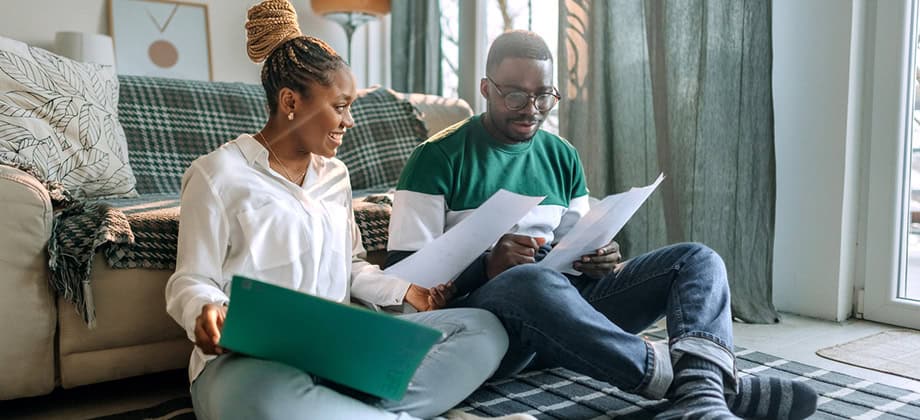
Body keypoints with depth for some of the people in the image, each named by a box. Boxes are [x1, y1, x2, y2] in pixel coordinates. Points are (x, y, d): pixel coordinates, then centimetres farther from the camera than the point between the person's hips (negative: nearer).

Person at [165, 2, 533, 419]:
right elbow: (192, 280, -2)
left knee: (482, 328, -12)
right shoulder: (218, 174, -1)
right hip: (250, 357, -6)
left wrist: (403, 288, 3)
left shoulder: (335, 174, 17)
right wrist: (204, 311, -26)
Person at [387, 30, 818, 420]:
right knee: (537, 281, -40)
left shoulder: (561, 157, 15)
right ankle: (707, 381, -28)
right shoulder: (438, 158, -2)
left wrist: (601, 260, -5)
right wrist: (487, 267, -23)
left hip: (566, 301, 6)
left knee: (697, 259, -7)